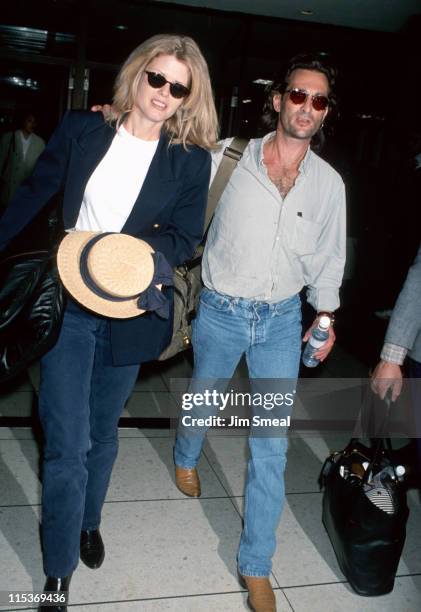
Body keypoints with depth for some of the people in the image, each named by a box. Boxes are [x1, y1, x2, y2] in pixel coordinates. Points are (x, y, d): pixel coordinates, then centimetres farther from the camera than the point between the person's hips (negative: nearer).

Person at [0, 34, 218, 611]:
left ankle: (87, 521, 45)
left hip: (129, 313, 1)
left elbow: (183, 240, -3)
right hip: (67, 304, 0)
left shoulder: (191, 159, -3)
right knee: (67, 443, -1)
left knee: (102, 433, 18)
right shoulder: (83, 128, -1)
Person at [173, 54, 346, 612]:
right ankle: (186, 459, 58)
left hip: (282, 319, 1)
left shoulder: (329, 182, 0)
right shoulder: (228, 158, -8)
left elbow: (328, 257, 10)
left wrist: (325, 314, 2)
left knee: (272, 444, 1)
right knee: (203, 400, 21)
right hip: (221, 313, -1)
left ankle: (256, 566, 16)